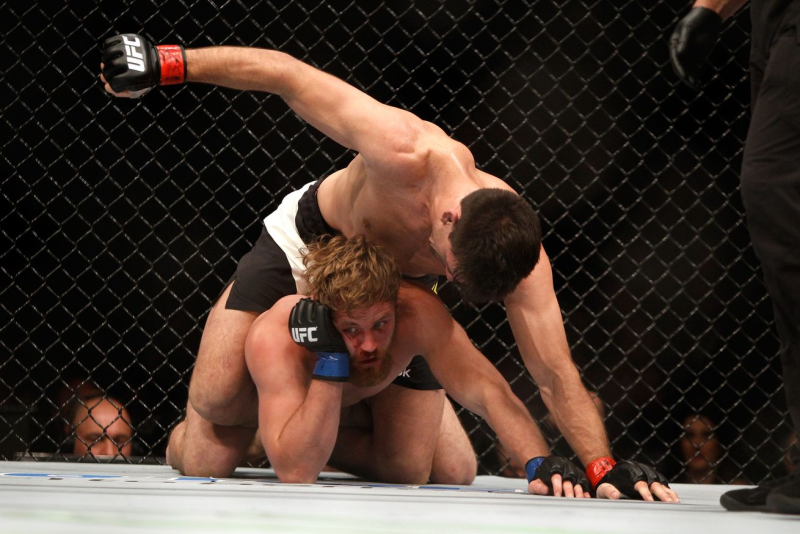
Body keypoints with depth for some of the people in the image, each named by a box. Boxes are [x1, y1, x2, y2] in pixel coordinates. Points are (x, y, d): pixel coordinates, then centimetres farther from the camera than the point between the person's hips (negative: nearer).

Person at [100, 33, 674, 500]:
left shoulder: (519, 254, -36)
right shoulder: (406, 153, -46)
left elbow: (556, 374, -32)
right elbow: (288, 74, -37)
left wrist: (604, 468, -43)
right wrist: (173, 63, -34)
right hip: (308, 236, -3)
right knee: (215, 399, -17)